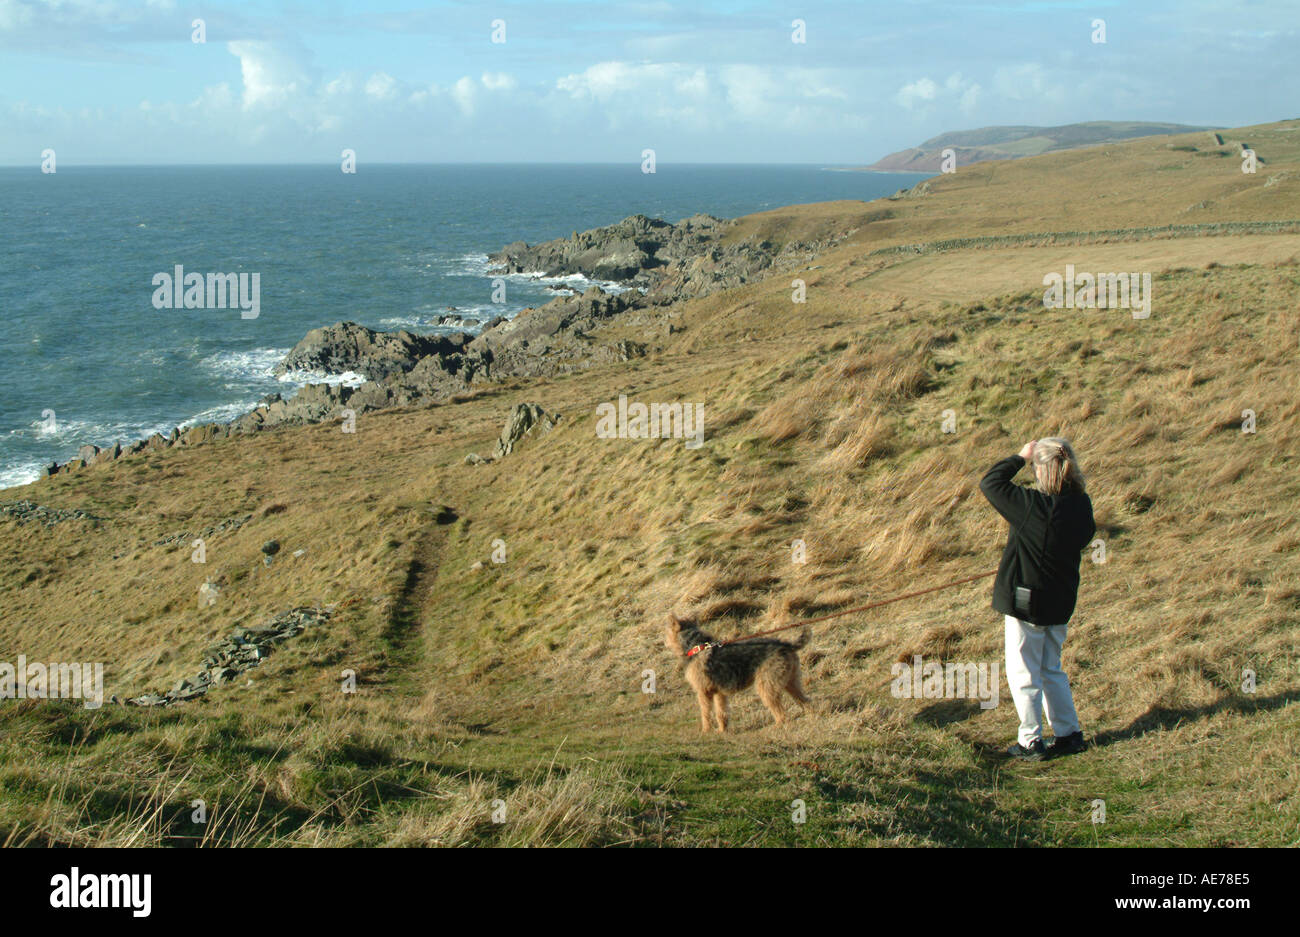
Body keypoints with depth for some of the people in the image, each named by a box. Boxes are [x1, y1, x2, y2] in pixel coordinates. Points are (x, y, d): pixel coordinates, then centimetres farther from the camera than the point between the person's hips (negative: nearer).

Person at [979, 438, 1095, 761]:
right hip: (1061, 600, 7)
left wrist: (1020, 457, -4)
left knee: (1023, 674, 7)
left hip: (1027, 601, -7)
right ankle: (1069, 734, 26)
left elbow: (990, 483, -14)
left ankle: (1031, 742, 14)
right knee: (1051, 670, 21)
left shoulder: (1034, 506, -25)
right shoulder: (1082, 505, -4)